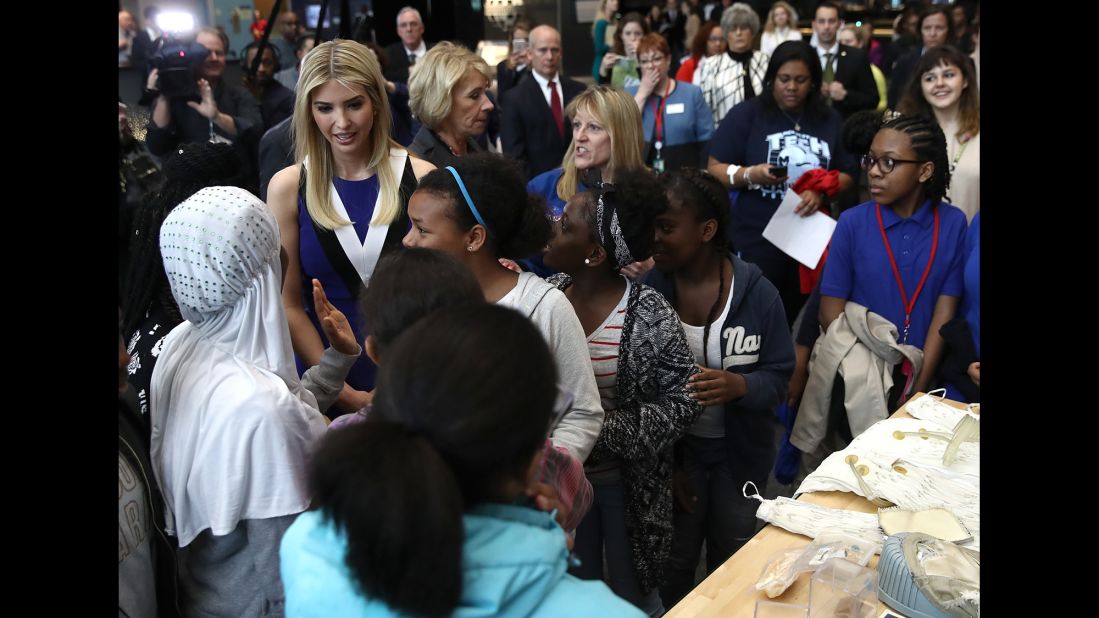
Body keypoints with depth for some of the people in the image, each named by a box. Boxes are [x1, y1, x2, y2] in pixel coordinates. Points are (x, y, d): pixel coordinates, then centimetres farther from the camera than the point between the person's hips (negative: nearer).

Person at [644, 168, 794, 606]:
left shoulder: (757, 293, -15)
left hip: (740, 454, 1)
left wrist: (738, 385, -32)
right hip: (673, 451, 0)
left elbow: (779, 377, -10)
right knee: (672, 568, 17)